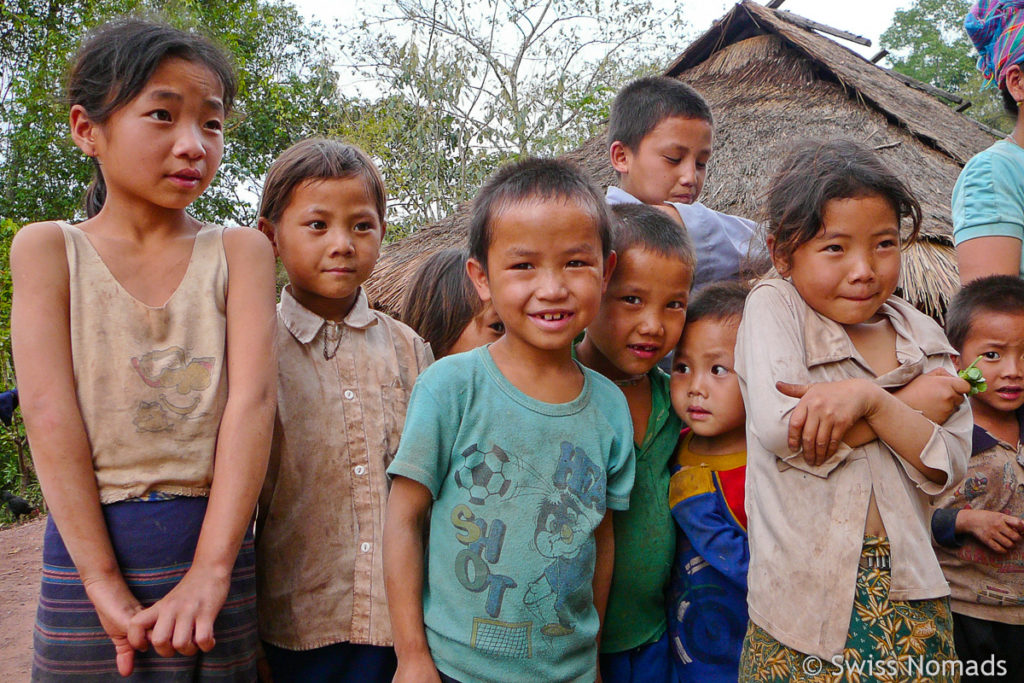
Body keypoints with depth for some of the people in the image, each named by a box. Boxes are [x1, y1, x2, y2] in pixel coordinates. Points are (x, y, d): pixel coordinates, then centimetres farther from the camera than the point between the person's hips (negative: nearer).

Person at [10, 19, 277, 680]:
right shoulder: (49, 248, 2)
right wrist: (104, 581, -17)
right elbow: (50, 412, -8)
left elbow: (252, 399, -10)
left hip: (213, 536, 1)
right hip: (88, 539, 0)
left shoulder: (240, 251, 1)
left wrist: (210, 571, -19)